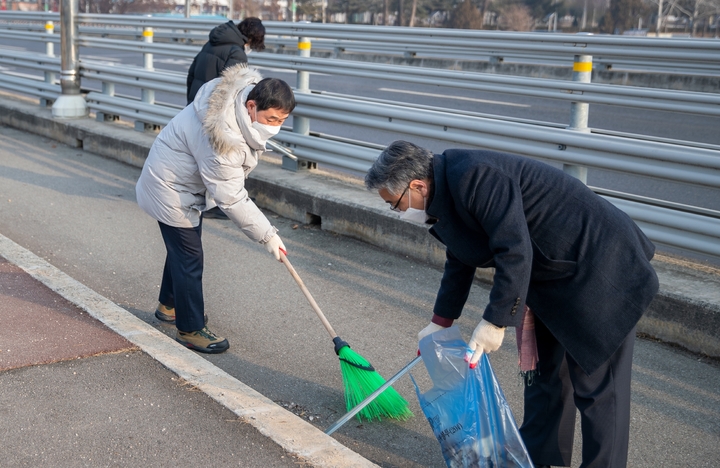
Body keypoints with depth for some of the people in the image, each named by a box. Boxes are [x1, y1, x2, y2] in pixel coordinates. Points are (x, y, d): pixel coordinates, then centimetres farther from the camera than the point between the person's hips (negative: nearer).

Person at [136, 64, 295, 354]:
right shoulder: (222, 139, -40)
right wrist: (267, 235, -29)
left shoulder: (247, 91, -14)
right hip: (171, 188, -10)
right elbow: (231, 200, -33)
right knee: (189, 256, -5)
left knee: (183, 245, 23)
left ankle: (169, 305, 42)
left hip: (186, 179, 10)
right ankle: (190, 330, 7)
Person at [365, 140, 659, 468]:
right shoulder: (448, 186, 6)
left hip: (600, 270, -10)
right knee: (544, 374, 19)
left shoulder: (474, 177, -26)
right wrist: (440, 323, 25)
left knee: (597, 388, -2)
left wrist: (495, 321, -22)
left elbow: (515, 253, -29)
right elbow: (460, 262, 20)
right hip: (556, 278, 10)